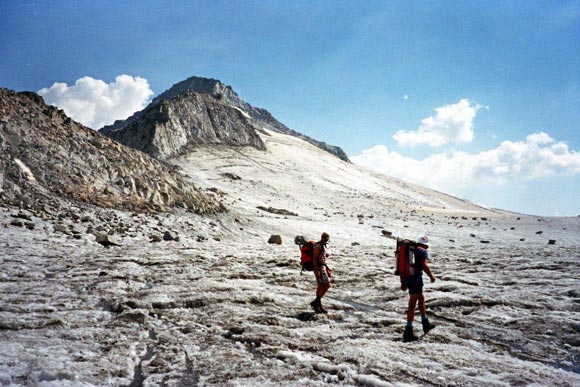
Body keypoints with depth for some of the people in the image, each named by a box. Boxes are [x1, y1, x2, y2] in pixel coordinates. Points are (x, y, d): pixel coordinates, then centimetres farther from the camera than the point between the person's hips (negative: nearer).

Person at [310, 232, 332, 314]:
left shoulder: (322, 246, 17)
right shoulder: (318, 246, -13)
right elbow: (314, 258, -19)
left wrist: (327, 268, 22)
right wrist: (316, 270, -25)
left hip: (322, 267, 10)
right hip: (319, 268, -10)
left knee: (320, 287, 11)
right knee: (327, 285, -13)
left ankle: (318, 306, 14)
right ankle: (316, 302, -10)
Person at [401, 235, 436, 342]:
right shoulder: (423, 251, -4)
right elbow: (424, 265, -18)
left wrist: (403, 282, 23)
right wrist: (431, 276, -3)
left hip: (406, 278, 8)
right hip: (416, 278, -8)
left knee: (421, 299, 26)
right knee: (412, 305, -7)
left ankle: (426, 324, 37)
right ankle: (408, 332, -10)